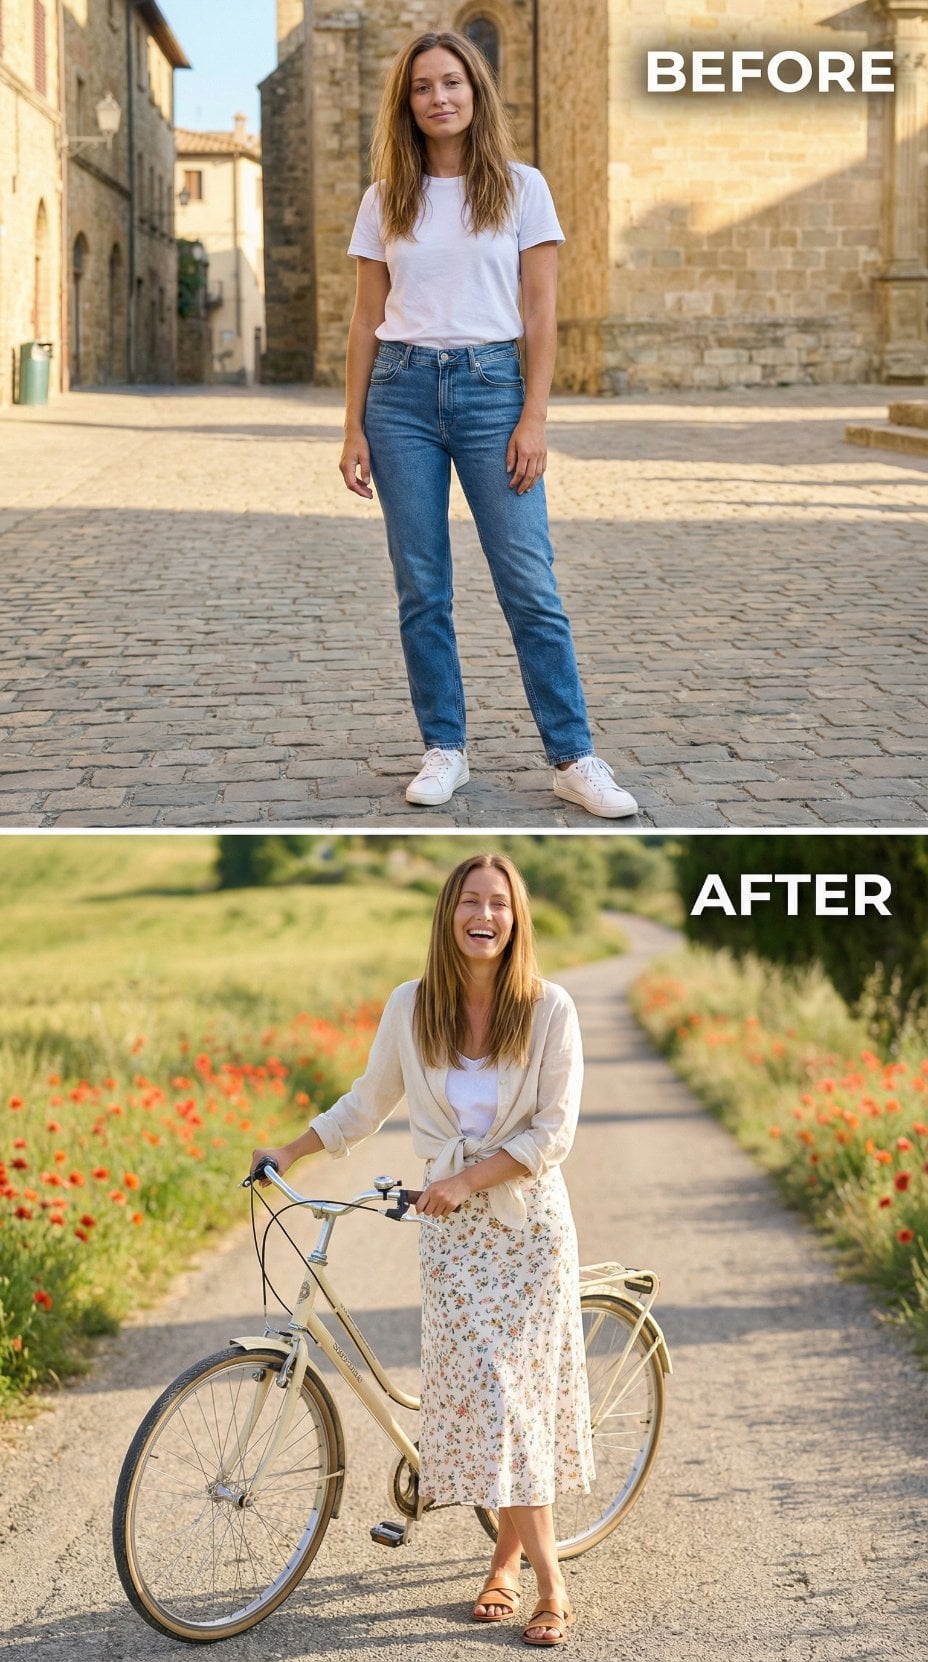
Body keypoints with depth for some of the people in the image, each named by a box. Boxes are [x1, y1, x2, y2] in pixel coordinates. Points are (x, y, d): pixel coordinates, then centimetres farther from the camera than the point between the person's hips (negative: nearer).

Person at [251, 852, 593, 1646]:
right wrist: (284, 1153, 10)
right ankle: (546, 1575, 6)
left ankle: (509, 1559, 8)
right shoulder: (411, 1006, -2)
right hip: (451, 1228, 2)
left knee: (518, 1388, -4)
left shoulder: (548, 1008, -9)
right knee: (478, 1391, -2)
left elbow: (553, 1133, -10)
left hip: (529, 1222, -2)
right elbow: (366, 1104, 11)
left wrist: (466, 1179, -16)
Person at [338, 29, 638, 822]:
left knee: (530, 584, -5)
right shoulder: (385, 200, 9)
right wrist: (353, 428, 3)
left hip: (491, 386, -2)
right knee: (421, 588, 3)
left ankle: (574, 758, 0)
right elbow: (367, 319, 9)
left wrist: (533, 419, -8)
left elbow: (541, 313, 0)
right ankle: (445, 750, 13)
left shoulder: (521, 188, 3)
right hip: (402, 391, 2)